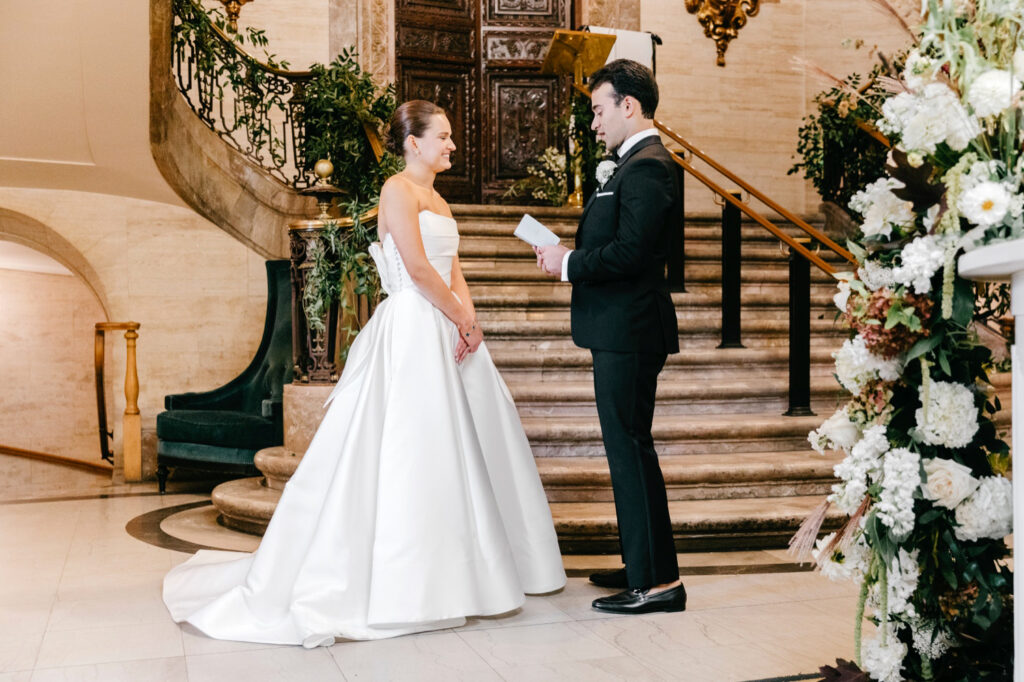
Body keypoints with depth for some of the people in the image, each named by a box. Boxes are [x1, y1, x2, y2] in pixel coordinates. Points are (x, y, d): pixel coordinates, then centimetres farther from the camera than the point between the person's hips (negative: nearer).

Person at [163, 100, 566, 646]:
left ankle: (454, 566, 23)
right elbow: (417, 268, -17)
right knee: (409, 448, -7)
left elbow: (454, 273, 13)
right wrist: (462, 318, -10)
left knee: (464, 441, 11)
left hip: (447, 330, 9)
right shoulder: (398, 189, -7)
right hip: (412, 329, -9)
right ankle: (404, 579, 1)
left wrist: (468, 320, -3)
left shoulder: (437, 200, 21)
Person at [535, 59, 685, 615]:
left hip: (628, 333, -11)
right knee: (628, 448, 17)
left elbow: (630, 252, -24)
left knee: (631, 449, -5)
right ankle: (642, 565, 29)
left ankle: (658, 580, 3)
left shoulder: (647, 167, -15)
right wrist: (570, 256, 7)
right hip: (622, 330, 11)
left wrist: (569, 264, -13)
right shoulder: (639, 164, 19)